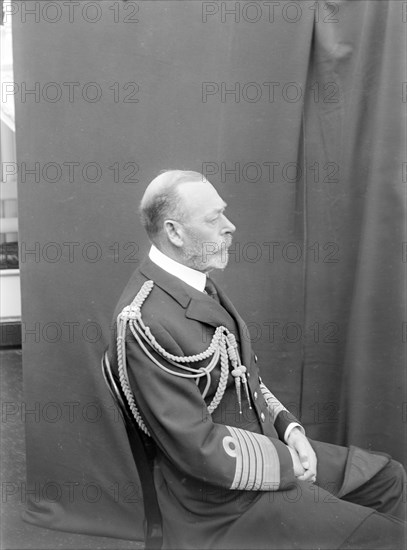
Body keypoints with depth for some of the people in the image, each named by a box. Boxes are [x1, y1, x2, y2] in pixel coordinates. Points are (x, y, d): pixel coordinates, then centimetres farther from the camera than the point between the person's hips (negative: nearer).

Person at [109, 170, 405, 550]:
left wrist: (287, 426, 0)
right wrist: (287, 462, -15)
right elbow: (199, 448, -27)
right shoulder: (144, 321, -28)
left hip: (268, 443, 9)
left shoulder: (199, 286, 2)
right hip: (224, 496, -9)